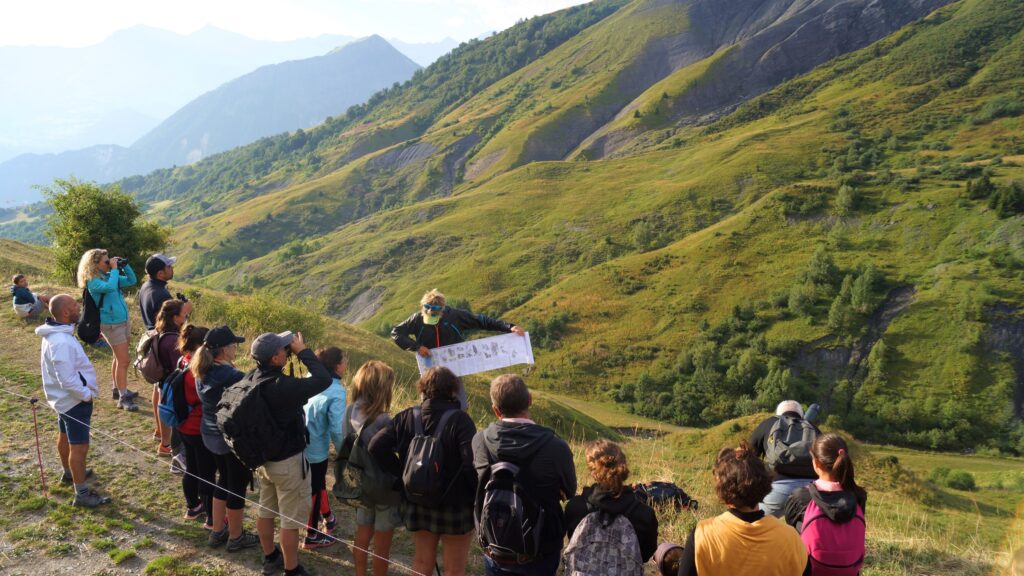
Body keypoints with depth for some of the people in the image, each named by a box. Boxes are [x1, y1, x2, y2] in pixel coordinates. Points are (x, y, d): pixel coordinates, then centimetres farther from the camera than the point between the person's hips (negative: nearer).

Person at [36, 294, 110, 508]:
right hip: (75, 400, -10)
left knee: (65, 437, 27)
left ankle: (69, 473, 48)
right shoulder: (61, 342, -32)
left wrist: (85, 391, 15)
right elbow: (68, 380, -32)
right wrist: (88, 395, -18)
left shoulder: (56, 333, 1)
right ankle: (82, 494, 6)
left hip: (65, 398, 10)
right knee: (79, 446, -2)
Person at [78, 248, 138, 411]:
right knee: (123, 361, -10)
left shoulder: (109, 276, 8)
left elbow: (132, 281, 12)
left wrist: (125, 266, -1)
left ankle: (119, 389, 31)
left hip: (123, 321, 9)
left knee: (119, 359, 18)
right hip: (111, 324, -9)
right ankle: (123, 398, -7)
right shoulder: (93, 282, -16)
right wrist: (115, 269, -23)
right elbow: (110, 287, -35)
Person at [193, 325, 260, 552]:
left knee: (224, 479, 23)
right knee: (238, 484, 8)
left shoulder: (203, 371, 0)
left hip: (210, 434, 9)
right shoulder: (230, 375, -27)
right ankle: (236, 537, 23)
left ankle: (217, 531, 35)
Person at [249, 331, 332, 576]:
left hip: (262, 456, 8)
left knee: (266, 510, 24)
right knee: (291, 519, 8)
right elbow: (324, 379, -30)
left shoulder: (251, 378, -7)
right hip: (287, 461, -8)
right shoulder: (282, 386, -33)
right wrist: (303, 350, -24)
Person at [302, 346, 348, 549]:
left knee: (317, 482, 27)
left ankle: (328, 517, 48)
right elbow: (337, 428, -24)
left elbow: (299, 407, 7)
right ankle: (311, 536, 29)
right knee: (315, 490, 13)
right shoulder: (336, 392, -25)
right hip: (316, 448, -7)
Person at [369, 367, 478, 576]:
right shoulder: (459, 419, -18)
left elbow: (377, 446, -8)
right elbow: (472, 463, -27)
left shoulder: (407, 417, -2)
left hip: (417, 504, 5)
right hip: (455, 505, -4)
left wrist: (402, 474, -1)